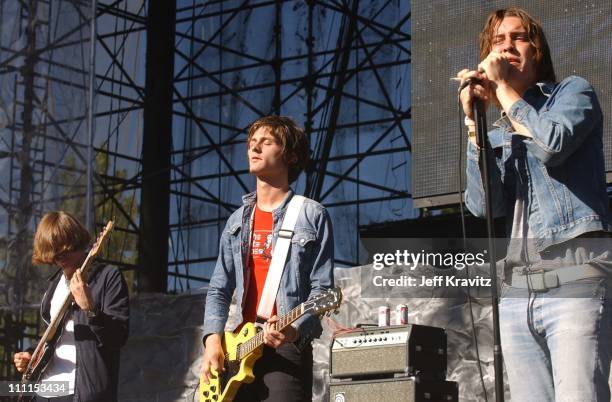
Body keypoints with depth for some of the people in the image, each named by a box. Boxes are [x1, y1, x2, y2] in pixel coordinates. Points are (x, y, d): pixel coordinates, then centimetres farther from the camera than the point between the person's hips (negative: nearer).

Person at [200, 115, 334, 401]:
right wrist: (213, 338, -1)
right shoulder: (238, 221, 18)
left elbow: (322, 289, -5)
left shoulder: (311, 216, 1)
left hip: (287, 348, -6)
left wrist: (295, 329, -23)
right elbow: (219, 289, 16)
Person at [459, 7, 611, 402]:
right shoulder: (497, 132, 22)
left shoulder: (573, 92, 9)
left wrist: (502, 88, -1)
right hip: (517, 288, 6)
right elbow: (485, 204, 5)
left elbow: (552, 144, -13)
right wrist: (474, 120, 2)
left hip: (575, 274, -6)